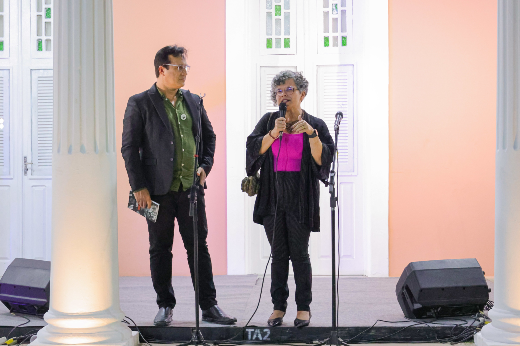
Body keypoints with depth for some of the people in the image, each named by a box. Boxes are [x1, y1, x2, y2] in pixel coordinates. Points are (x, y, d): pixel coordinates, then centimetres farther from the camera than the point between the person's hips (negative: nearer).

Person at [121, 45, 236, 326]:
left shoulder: (193, 101, 11)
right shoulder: (140, 103, -3)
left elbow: (209, 136, 21)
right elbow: (129, 147, -5)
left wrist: (205, 166, 5)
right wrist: (139, 187, -10)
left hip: (191, 188, 4)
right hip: (158, 190, -3)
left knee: (199, 247, 5)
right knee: (160, 250, 6)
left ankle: (209, 307, 12)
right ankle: (165, 306, 18)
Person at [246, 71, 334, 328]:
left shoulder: (315, 125, 3)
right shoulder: (268, 121, 9)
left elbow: (324, 159, -7)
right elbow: (253, 150, -2)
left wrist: (311, 134, -18)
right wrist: (274, 133, -14)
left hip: (301, 199, -2)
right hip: (273, 198, 2)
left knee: (299, 254, 0)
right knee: (278, 254, 6)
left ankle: (303, 307, 10)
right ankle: (278, 306, 13)